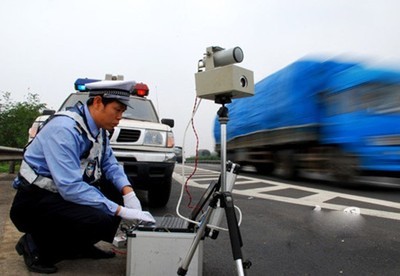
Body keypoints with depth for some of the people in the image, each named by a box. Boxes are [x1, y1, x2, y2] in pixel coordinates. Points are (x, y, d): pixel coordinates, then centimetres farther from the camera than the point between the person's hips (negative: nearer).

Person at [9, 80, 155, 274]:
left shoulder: (98, 128, 0)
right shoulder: (65, 129, -26)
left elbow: (110, 165, 5)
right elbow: (70, 187, -32)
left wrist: (128, 192, -15)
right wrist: (121, 211, -31)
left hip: (68, 190, 9)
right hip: (35, 200, -9)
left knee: (120, 193, 0)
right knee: (99, 219, -28)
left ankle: (81, 245, 11)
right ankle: (36, 245, -3)